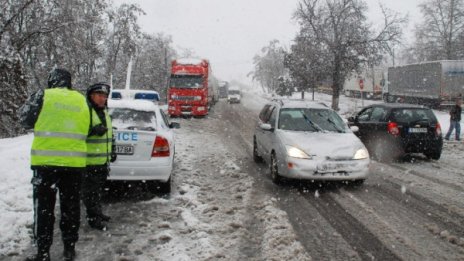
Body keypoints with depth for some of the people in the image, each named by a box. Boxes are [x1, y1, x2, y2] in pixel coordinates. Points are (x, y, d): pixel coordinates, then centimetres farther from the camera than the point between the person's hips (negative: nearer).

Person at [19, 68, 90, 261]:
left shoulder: (43, 96, -3)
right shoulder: (81, 100, 8)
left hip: (46, 160, -3)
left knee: (44, 207, 5)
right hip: (74, 162, 3)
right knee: (70, 206, 13)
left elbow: (25, 119, 7)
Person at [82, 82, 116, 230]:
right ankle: (93, 218, 6)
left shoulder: (104, 112, 17)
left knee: (98, 188, 20)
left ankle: (97, 213, 32)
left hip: (103, 160, 9)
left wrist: (112, 151, 27)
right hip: (89, 161, -9)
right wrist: (93, 130, -33)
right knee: (90, 190, -1)